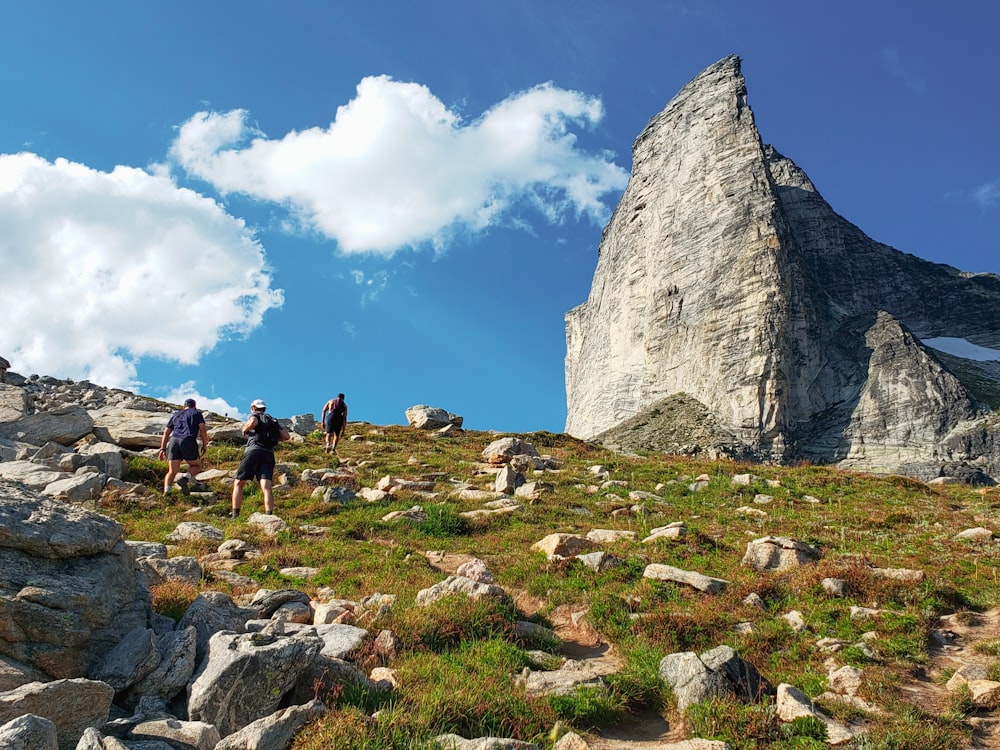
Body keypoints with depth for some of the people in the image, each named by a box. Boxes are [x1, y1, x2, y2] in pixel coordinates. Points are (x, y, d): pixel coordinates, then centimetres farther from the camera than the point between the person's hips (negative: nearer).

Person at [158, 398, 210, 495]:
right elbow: (203, 430, 4)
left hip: (174, 441, 3)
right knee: (196, 466, 17)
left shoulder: (175, 415, 28)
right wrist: (204, 446, 9)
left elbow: (166, 433, 21)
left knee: (172, 471, 7)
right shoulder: (196, 413, 18)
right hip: (188, 442, -3)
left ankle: (166, 492, -15)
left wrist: (162, 449, 19)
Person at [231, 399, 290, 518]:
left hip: (254, 451, -3)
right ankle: (269, 515, -29)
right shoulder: (273, 420, 27)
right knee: (266, 486, -10)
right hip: (269, 454, 4)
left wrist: (244, 429, 6)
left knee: (238, 483, 8)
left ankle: (235, 515, 1)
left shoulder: (253, 416, 14)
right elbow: (287, 436, 16)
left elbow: (253, 422, -13)